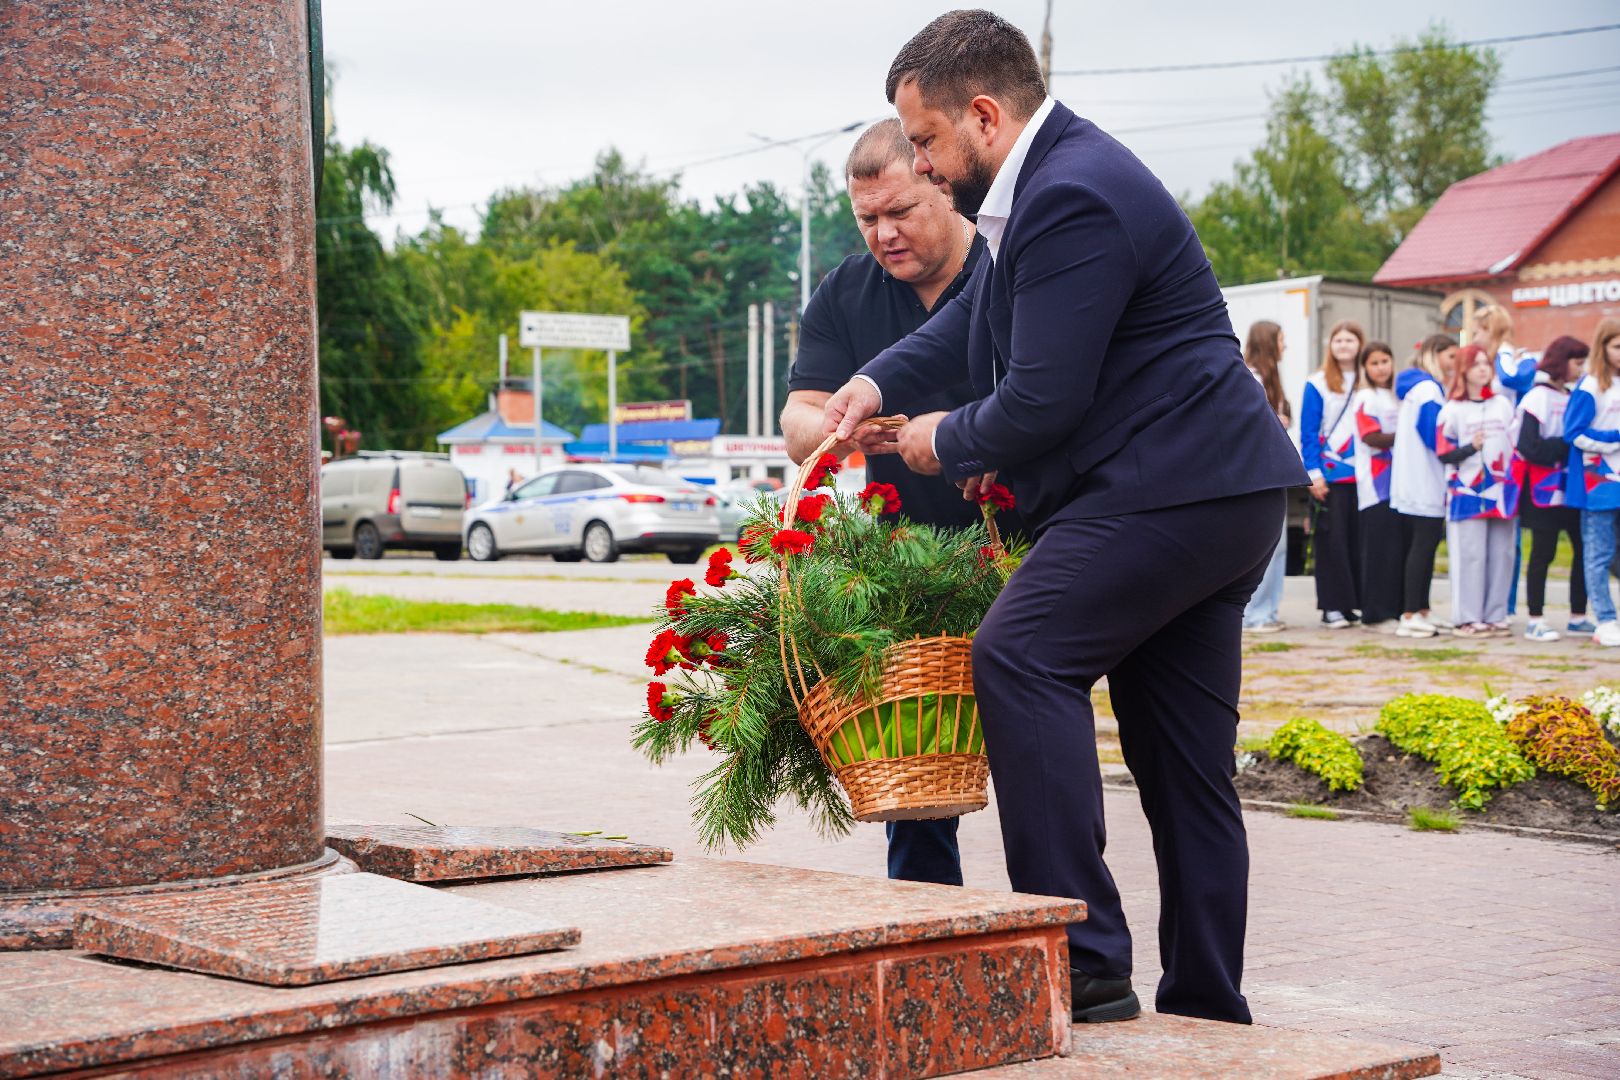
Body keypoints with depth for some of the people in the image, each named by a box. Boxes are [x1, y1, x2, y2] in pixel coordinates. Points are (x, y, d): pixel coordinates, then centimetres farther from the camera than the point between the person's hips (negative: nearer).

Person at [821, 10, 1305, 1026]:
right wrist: (882, 381, 14)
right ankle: (1207, 1012, 17)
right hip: (1223, 493, 11)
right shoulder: (1056, 175, 16)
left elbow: (1043, 401, -19)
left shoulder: (1073, 197, -17)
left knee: (1022, 655, -20)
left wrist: (951, 440, -1)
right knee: (1187, 768, 11)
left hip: (1170, 484, -11)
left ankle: (1084, 959, -22)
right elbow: (979, 315, 28)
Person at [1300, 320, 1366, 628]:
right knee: (1332, 539, -3)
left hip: (1363, 473, 3)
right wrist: (1314, 472, -10)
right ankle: (1334, 606, 1)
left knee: (1361, 539, 3)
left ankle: (1361, 602, 10)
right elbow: (1308, 433, -3)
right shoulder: (1317, 384, 0)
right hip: (1330, 475, -3)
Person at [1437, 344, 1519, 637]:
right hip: (1468, 494, -5)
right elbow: (1444, 454, -5)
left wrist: (1516, 485, 12)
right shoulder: (1452, 410, -1)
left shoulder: (1503, 404, 13)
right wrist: (1471, 447, -20)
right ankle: (1468, 619, -3)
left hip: (1501, 494, 5)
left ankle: (1495, 616, 10)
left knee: (1501, 555, 3)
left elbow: (1515, 446, 19)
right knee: (1471, 556, -7)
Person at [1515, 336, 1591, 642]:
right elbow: (1529, 447, -18)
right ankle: (1535, 622, 4)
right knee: (1543, 554, -2)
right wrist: (1568, 445, -16)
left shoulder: (1572, 396, 12)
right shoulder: (1537, 398, -10)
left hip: (1572, 487, 7)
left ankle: (1577, 617, 16)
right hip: (1545, 489, -7)